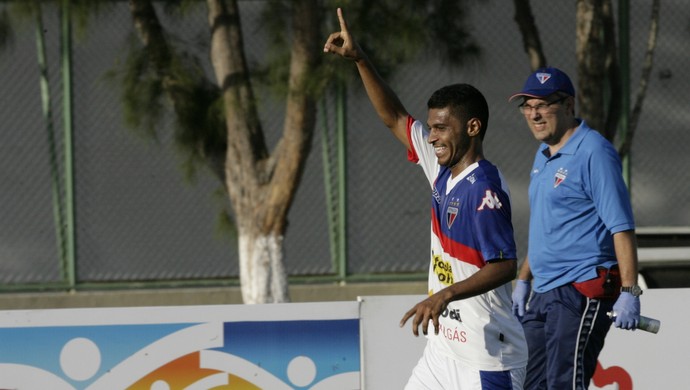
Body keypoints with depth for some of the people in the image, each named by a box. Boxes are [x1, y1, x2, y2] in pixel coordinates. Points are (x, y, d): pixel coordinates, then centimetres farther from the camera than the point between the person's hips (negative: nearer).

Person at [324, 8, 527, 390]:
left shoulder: (483, 187, -18)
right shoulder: (443, 170, 8)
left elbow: (505, 266, -24)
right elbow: (395, 119, 18)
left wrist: (447, 294, -35)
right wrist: (360, 60, 11)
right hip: (443, 348, 10)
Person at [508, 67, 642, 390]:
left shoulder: (593, 152, -12)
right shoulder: (543, 155, 17)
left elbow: (622, 227, -17)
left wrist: (628, 292, -23)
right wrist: (523, 280, 26)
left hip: (584, 292, -10)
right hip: (544, 292, 10)